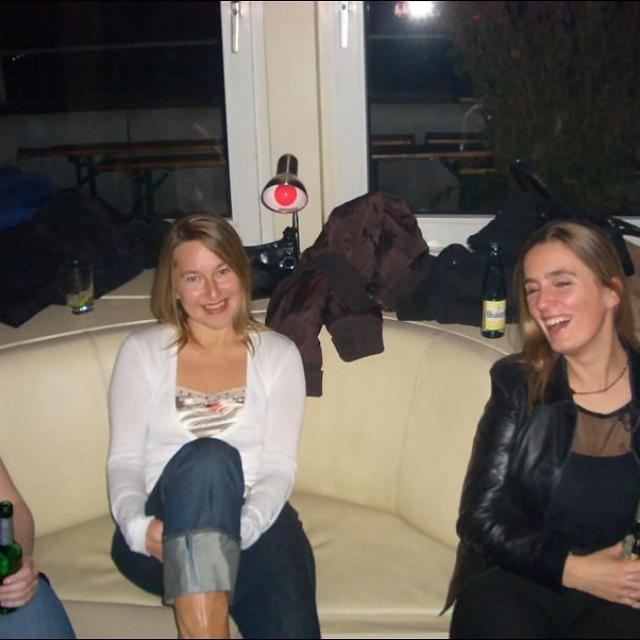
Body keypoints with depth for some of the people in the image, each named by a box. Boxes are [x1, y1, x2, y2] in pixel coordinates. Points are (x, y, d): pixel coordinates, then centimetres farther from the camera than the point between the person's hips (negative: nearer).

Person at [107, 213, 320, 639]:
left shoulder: (278, 354, 10)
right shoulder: (142, 351, 9)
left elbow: (279, 467, 1)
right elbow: (124, 461, 3)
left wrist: (241, 528, -19)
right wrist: (137, 527, -18)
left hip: (254, 527, 0)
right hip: (161, 538, 1)